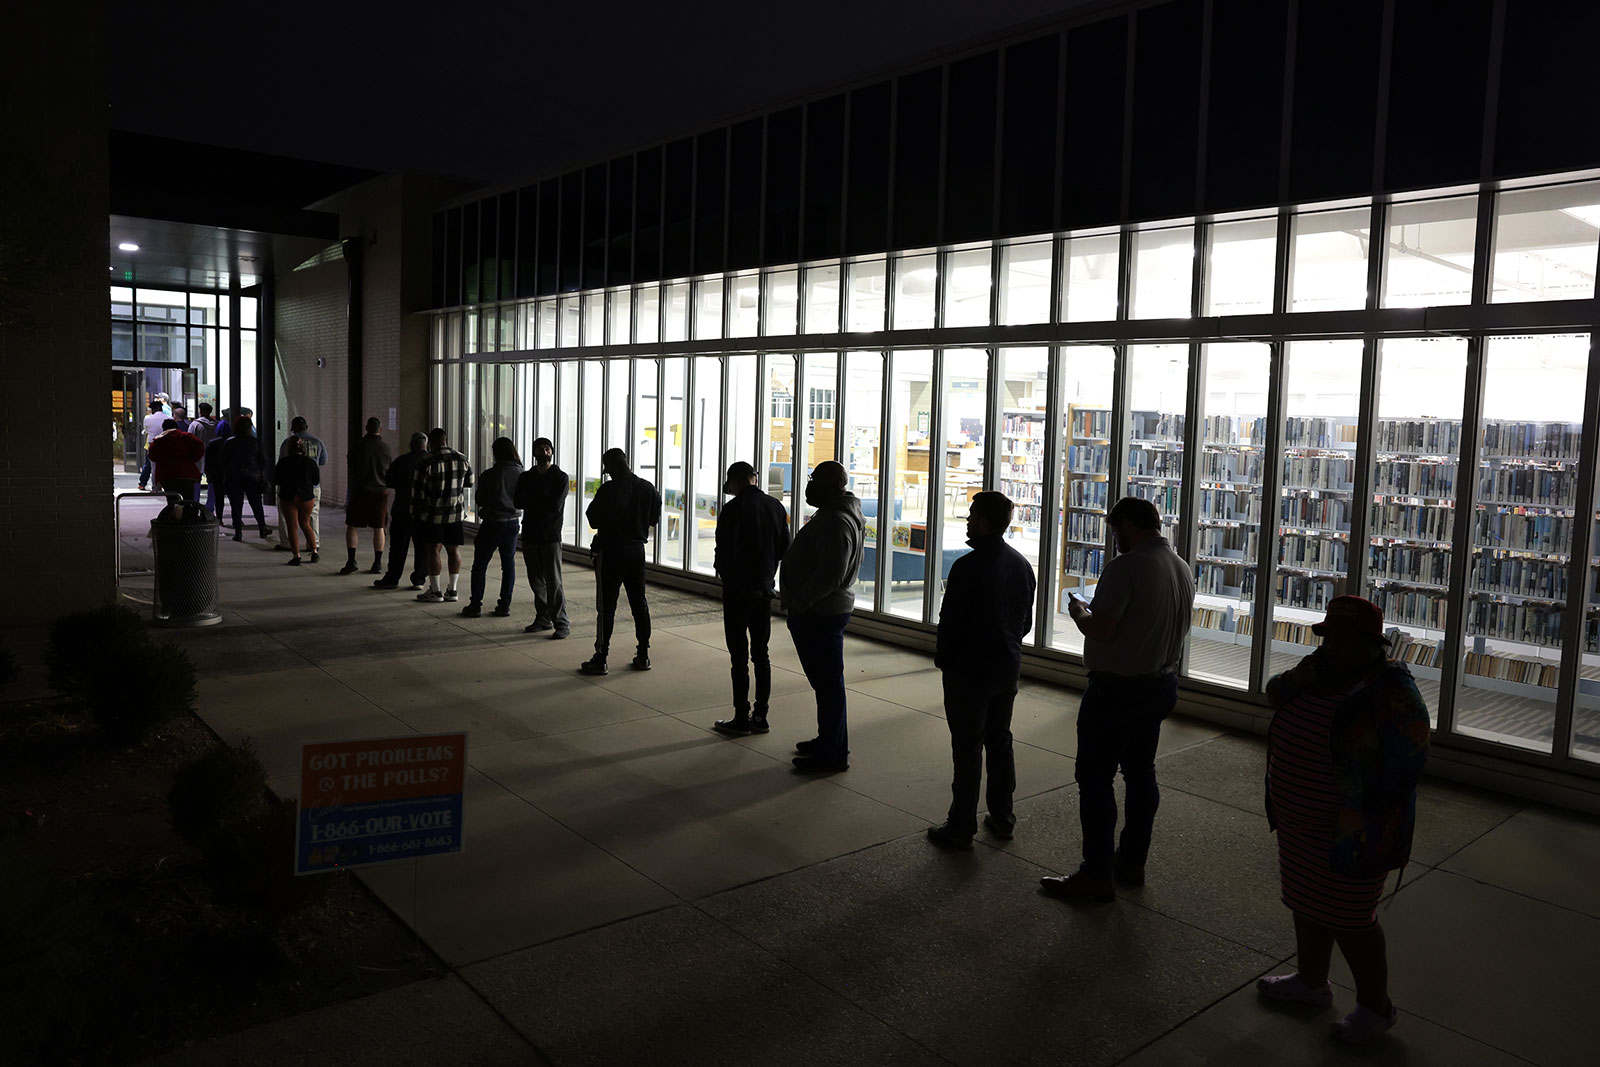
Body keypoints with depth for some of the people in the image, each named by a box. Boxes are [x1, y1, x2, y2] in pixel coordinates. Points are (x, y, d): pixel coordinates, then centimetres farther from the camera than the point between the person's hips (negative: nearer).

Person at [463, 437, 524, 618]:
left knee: (480, 565, 6)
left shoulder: (489, 475, -14)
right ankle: (505, 605, 11)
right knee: (508, 564, 11)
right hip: (512, 522, 4)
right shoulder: (521, 474, -4)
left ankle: (475, 605, 7)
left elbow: (479, 500, -4)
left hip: (492, 523, -4)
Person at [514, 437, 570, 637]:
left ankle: (561, 623, -5)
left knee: (553, 581, -8)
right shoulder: (526, 477, 12)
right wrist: (542, 502, -12)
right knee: (536, 580, 10)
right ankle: (543, 619, 20)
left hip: (550, 536, -5)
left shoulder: (560, 477, -2)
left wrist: (531, 501, -5)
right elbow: (517, 502, 0)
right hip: (530, 534, 5)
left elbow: (555, 505, -13)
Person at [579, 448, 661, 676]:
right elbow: (655, 518, 10)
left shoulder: (609, 490, -16)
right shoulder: (647, 488, 1)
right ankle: (643, 655, 17)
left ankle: (600, 659, 1)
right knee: (639, 602, 13)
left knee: (607, 605, -1)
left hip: (611, 551, -5)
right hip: (637, 550, 5)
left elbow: (593, 519, -11)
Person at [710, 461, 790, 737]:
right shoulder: (775, 507, 5)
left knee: (739, 657, 0)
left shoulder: (734, 508, -15)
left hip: (738, 590, -6)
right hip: (764, 589, 6)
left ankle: (741, 719, 5)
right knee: (761, 654, 12)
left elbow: (726, 550, -18)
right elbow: (784, 548, 9)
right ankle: (760, 716, 17)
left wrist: (721, 568, 3)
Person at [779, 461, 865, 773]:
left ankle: (834, 753, 3)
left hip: (821, 614, -11)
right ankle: (828, 740, 31)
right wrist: (797, 601, 20)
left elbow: (831, 574, -28)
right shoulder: (833, 515, 15)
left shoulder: (836, 522, -21)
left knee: (827, 681, -4)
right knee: (824, 680, 19)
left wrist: (800, 601, -20)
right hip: (819, 611, 11)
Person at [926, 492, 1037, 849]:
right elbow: (1027, 620, 11)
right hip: (1008, 667, 7)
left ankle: (961, 827, 8)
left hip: (969, 671, -7)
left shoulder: (968, 567, -21)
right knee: (1000, 741, 18)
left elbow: (950, 621, -17)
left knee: (967, 747, 0)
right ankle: (1002, 818, 27)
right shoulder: (1022, 564, 4)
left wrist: (944, 659, -2)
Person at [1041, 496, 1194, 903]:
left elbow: (1100, 629, -25)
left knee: (1095, 778, 0)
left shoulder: (1126, 567, -21)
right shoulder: (1182, 568, 7)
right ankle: (1132, 862, 28)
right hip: (1161, 684, 9)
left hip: (1116, 688, -9)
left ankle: (1097, 876, 4)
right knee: (1141, 773, 17)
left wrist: (1078, 612, -5)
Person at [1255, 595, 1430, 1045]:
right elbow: (1275, 695, 8)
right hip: (1300, 823, 8)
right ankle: (1312, 982, 39)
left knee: (1348, 921, 5)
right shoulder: (1322, 671, 2)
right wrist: (1300, 678, -14)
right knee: (1306, 903, 20)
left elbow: (1407, 760, -20)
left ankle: (1376, 1007, 24)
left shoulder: (1392, 693, -20)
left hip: (1350, 834, -8)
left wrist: (1362, 821, -19)